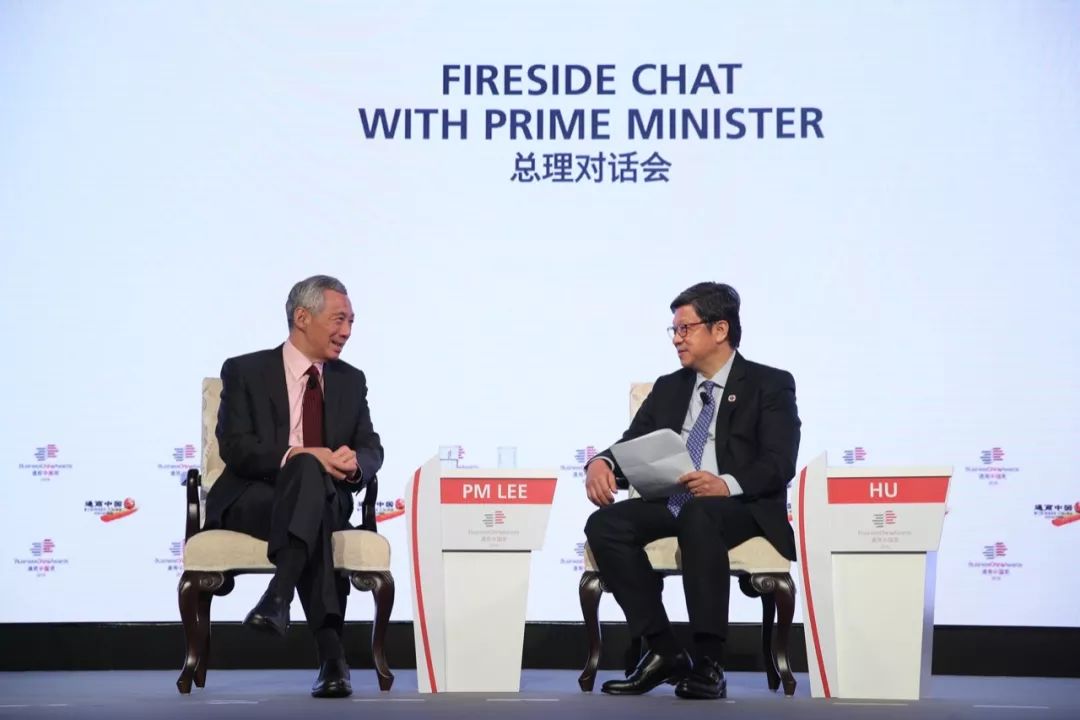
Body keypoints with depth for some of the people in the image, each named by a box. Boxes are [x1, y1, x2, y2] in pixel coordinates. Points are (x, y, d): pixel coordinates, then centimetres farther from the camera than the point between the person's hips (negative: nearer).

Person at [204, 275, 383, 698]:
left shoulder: (351, 381, 17)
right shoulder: (244, 372, 4)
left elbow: (372, 449, 9)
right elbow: (235, 448, -8)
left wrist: (354, 463, -17)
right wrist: (299, 455, -23)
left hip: (325, 498, 3)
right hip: (251, 499, -3)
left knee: (309, 472, -35)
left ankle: (278, 597, -50)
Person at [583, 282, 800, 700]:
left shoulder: (769, 385, 4)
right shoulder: (668, 388, 22)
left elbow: (779, 464, -9)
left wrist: (727, 484, -30)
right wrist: (602, 463, -12)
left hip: (740, 507, -5)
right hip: (669, 504, 5)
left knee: (697, 516, -40)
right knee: (604, 525, -24)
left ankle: (709, 663, -36)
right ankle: (664, 653, -19)